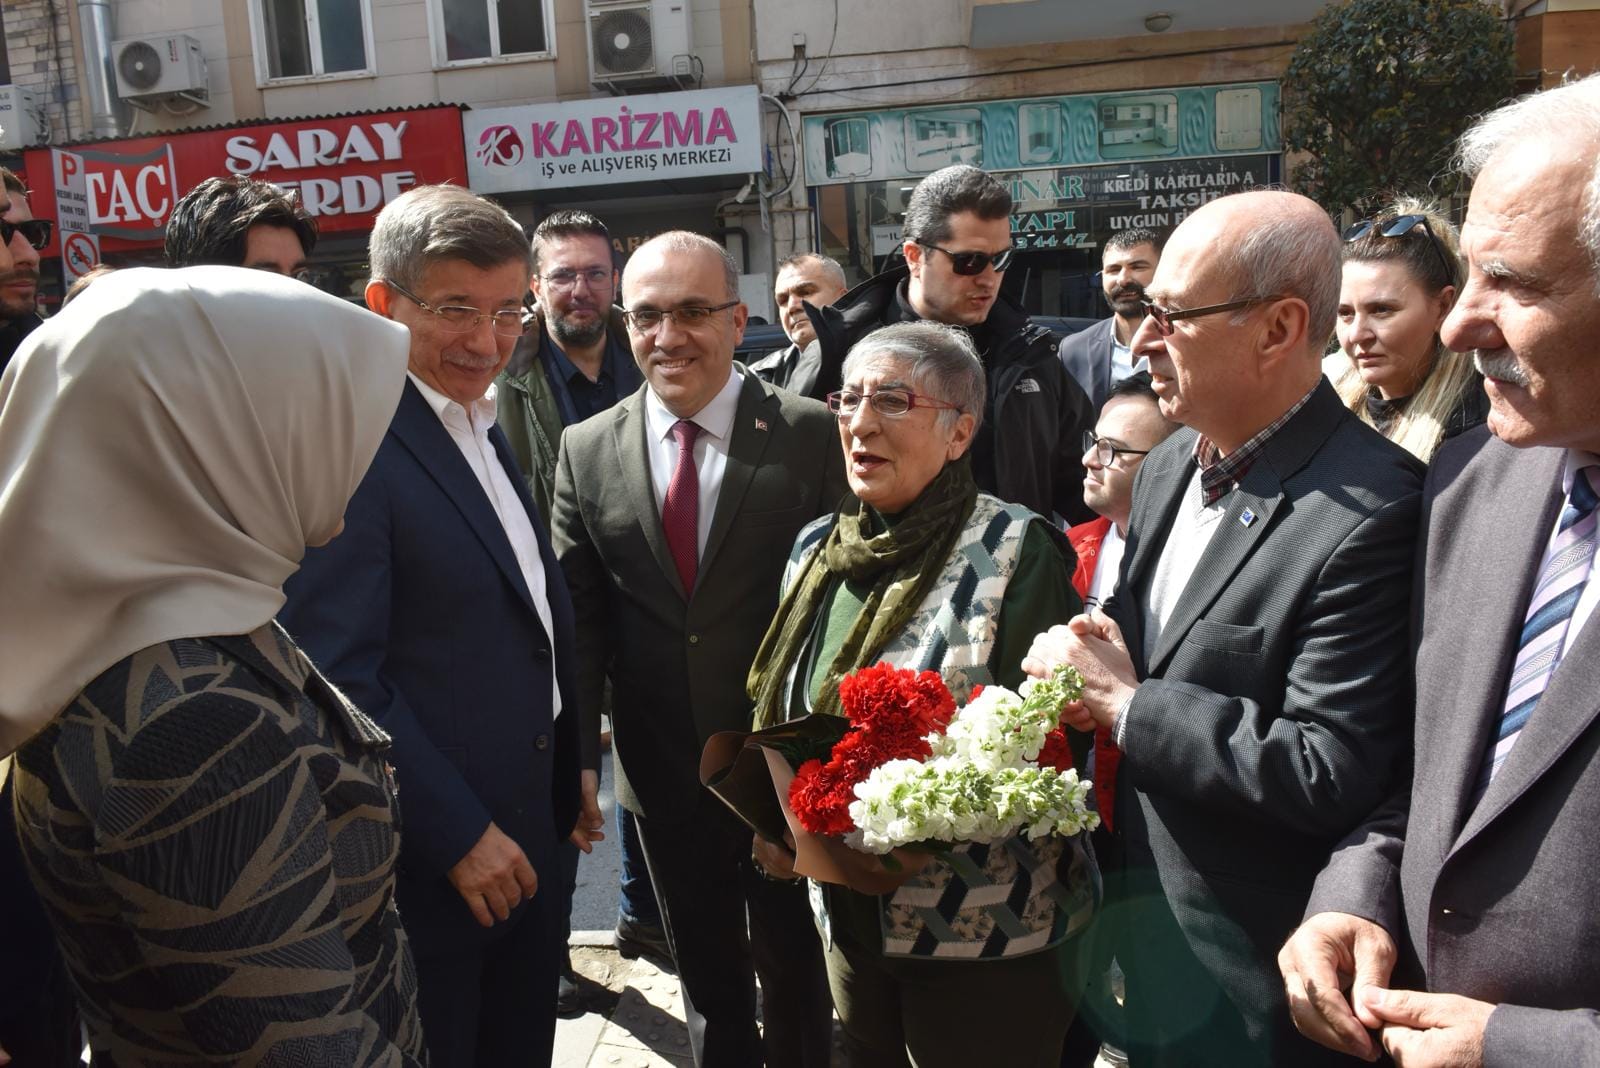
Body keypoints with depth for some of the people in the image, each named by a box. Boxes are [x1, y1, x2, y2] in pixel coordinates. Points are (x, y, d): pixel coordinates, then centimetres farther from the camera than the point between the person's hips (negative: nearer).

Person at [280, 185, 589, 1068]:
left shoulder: (481, 427, 9)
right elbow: (341, 679, -23)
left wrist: (566, 782, 14)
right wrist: (459, 835, -19)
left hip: (522, 843, 8)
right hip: (430, 863, -8)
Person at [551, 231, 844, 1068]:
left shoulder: (810, 434, -10)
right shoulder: (585, 451, -2)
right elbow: (579, 621, 0)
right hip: (662, 771, 2)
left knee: (794, 966, 19)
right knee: (705, 971, 21)